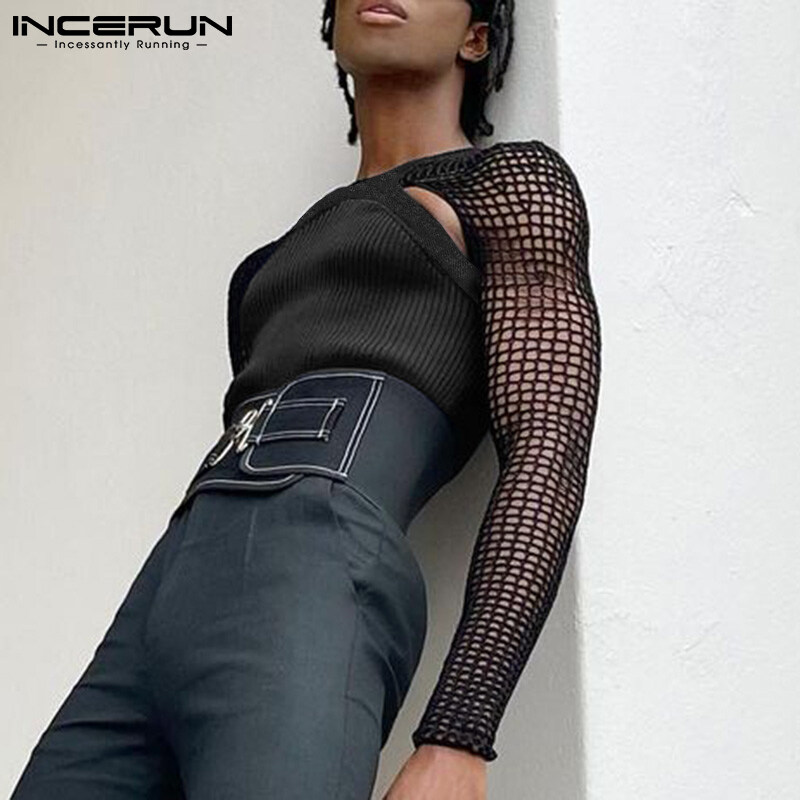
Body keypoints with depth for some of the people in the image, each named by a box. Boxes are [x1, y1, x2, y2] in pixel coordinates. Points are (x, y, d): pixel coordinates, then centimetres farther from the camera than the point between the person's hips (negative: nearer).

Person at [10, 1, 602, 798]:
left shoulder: (514, 180, 11)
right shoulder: (306, 235, 32)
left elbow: (547, 452, -3)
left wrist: (459, 735, -17)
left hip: (312, 576, -7)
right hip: (158, 599, 7)